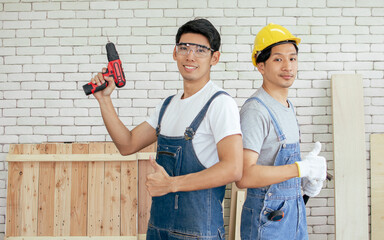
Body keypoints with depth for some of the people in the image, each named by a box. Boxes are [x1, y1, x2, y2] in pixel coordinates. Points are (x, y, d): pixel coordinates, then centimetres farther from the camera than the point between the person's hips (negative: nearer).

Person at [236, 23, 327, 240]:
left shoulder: (288, 107, 10)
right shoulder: (256, 110, -19)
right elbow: (244, 176, -28)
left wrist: (308, 181, 4)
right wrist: (303, 168, -23)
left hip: (295, 213, 8)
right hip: (267, 219, -8)